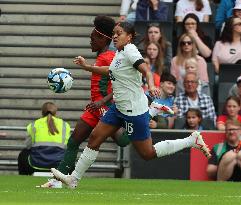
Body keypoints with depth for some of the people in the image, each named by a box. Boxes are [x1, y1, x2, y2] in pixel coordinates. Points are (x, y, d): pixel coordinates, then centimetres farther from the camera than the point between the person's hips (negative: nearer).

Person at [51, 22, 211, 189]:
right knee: (95, 138, 7)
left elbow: (146, 70, -30)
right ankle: (74, 179, 15)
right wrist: (87, 67, 29)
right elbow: (111, 71, 29)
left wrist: (151, 86, -49)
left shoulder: (130, 51, -16)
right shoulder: (119, 53, 10)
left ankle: (193, 140, 8)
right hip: (119, 107, 9)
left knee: (148, 153, 0)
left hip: (135, 111, -9)